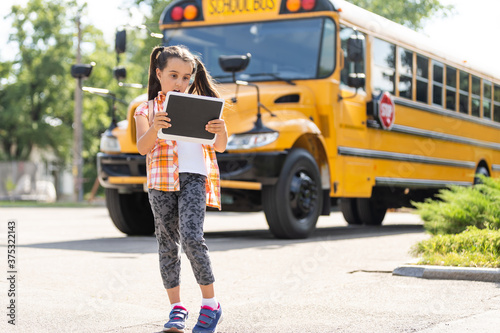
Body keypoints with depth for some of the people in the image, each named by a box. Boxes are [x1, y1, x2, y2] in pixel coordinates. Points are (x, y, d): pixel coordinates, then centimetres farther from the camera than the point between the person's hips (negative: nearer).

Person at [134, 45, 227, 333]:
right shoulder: (147, 110, 6)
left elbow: (220, 147, 4)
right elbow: (143, 147, -8)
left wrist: (221, 130, -19)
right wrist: (154, 127, -28)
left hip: (194, 177, -2)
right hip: (161, 181, 2)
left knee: (191, 238, -16)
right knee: (167, 244, 5)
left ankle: (211, 304, -3)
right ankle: (177, 308, 15)